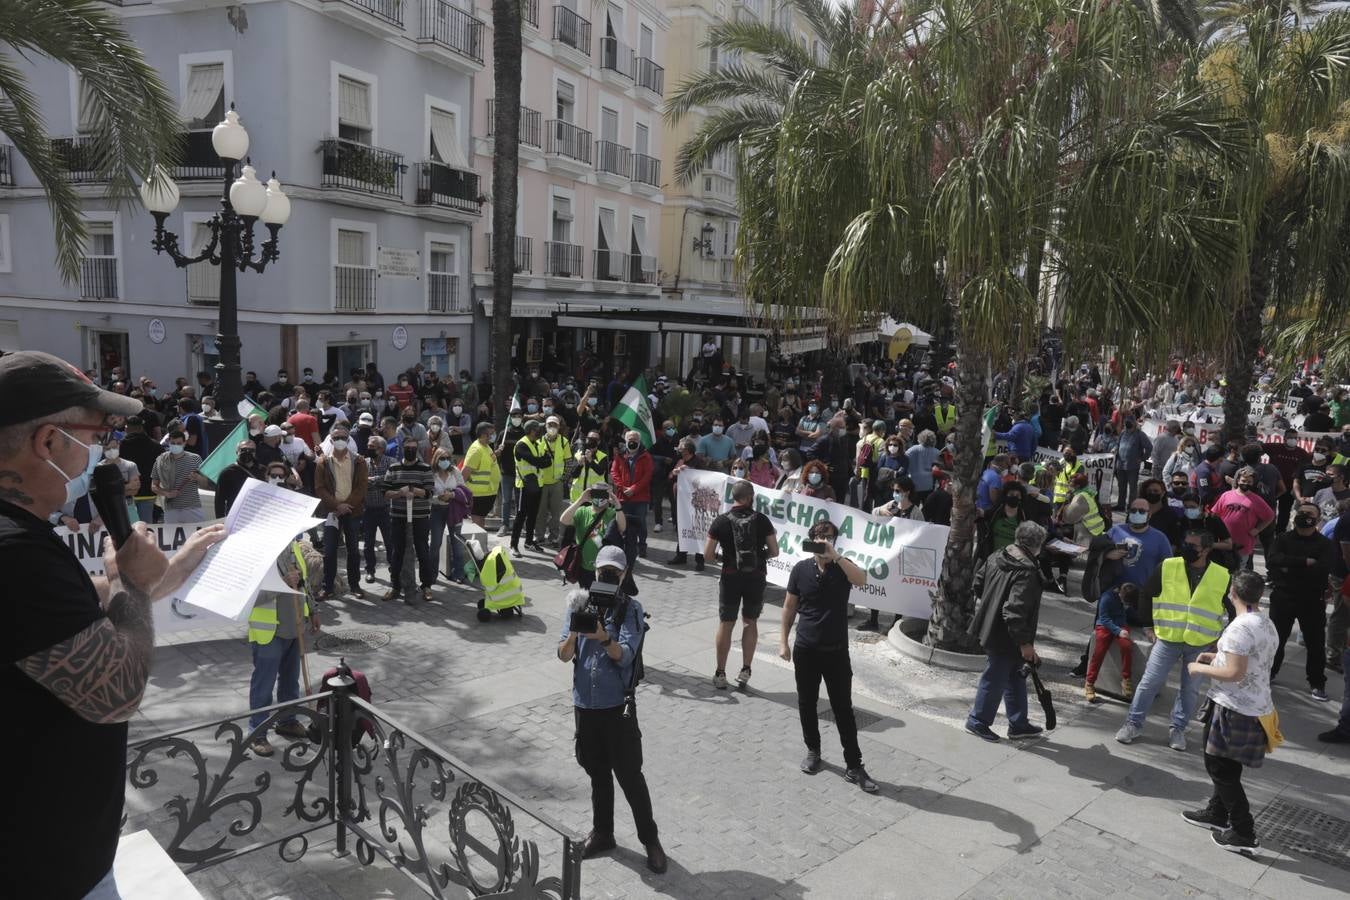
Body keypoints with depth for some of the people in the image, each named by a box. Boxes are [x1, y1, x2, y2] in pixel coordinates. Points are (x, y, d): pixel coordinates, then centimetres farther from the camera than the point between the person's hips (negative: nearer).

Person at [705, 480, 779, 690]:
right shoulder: (761, 520, -6)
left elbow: (707, 555, -6)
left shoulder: (721, 521, -8)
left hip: (731, 577, -1)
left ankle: (720, 674, 18)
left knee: (725, 624, 11)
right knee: (750, 622, 17)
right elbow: (774, 551, -3)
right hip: (757, 577, 1)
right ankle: (745, 670, 13)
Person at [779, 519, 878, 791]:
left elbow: (862, 580, -28)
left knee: (843, 709, 1)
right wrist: (784, 641, 4)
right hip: (805, 650, 2)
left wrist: (835, 556, -33)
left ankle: (854, 766, 10)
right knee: (807, 704, 13)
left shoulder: (842, 566, -4)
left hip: (836, 651, -1)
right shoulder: (801, 569, -2)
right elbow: (790, 607, 5)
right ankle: (813, 751, 34)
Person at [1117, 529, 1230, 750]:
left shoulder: (1222, 577, -6)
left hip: (1200, 645, 1)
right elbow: (1146, 595, 4)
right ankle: (1133, 723, 15)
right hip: (1167, 639, 0)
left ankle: (1178, 729, 27)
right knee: (1150, 682, 2)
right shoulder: (1168, 567, -7)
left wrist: (1221, 639, 4)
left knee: (1191, 689, 10)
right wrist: (1148, 626, 2)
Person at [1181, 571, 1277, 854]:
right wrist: (1215, 657, 15)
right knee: (1226, 766, 22)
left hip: (1235, 711, -9)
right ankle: (1217, 813, 36)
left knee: (1220, 767, 3)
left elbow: (1235, 672, -25)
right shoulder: (1268, 626, 8)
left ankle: (1244, 834, 9)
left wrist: (1201, 668, -12)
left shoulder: (1240, 627, -22)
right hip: (1257, 709, 9)